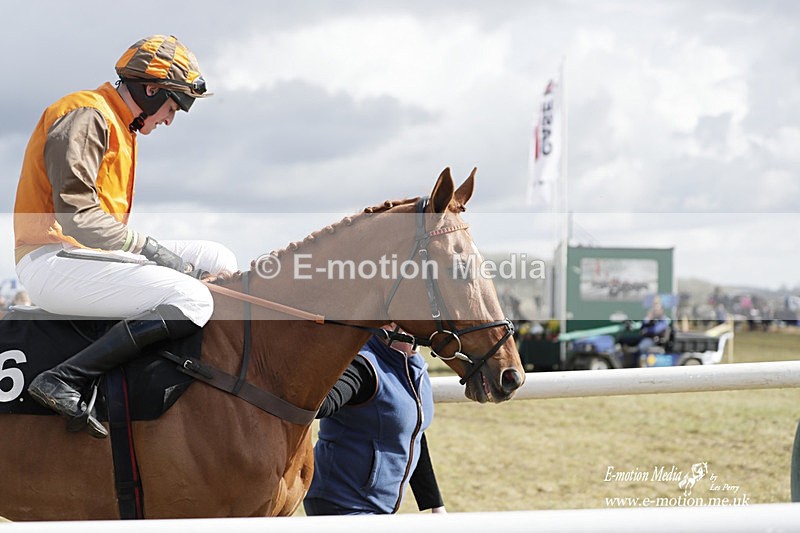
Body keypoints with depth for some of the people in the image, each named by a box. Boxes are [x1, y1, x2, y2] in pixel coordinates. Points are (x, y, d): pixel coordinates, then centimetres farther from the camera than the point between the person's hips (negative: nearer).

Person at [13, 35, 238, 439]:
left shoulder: (120, 128, 23)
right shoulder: (86, 115, -9)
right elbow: (74, 213, -20)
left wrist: (146, 249, 5)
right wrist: (148, 247, -17)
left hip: (91, 254, 10)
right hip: (52, 260, -10)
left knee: (218, 260, 7)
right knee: (192, 299, -25)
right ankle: (66, 379, -27)